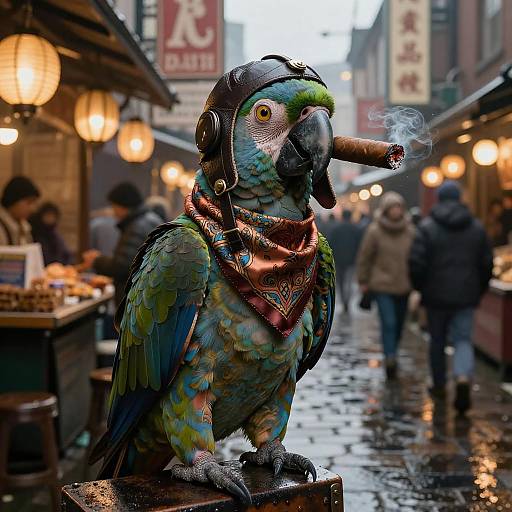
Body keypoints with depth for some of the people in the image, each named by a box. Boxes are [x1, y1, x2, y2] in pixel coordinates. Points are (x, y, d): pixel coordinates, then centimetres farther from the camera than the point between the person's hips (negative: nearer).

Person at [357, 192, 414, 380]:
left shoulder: (409, 231, 3)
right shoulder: (374, 231, -6)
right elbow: (364, 258, 1)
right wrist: (363, 281, 4)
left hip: (403, 286, 4)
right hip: (382, 286, -4)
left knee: (399, 324, 11)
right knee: (388, 323, -13)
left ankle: (391, 355, 28)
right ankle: (390, 360, -11)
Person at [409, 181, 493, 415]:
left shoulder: (427, 227, -6)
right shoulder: (477, 227, 5)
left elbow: (416, 263, -12)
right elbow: (487, 263, 7)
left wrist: (420, 288, 4)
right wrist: (478, 291, 17)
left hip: (436, 296, -2)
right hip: (465, 297, 2)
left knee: (437, 341, 13)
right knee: (463, 340, 3)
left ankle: (439, 386, 24)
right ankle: (463, 378, -23)